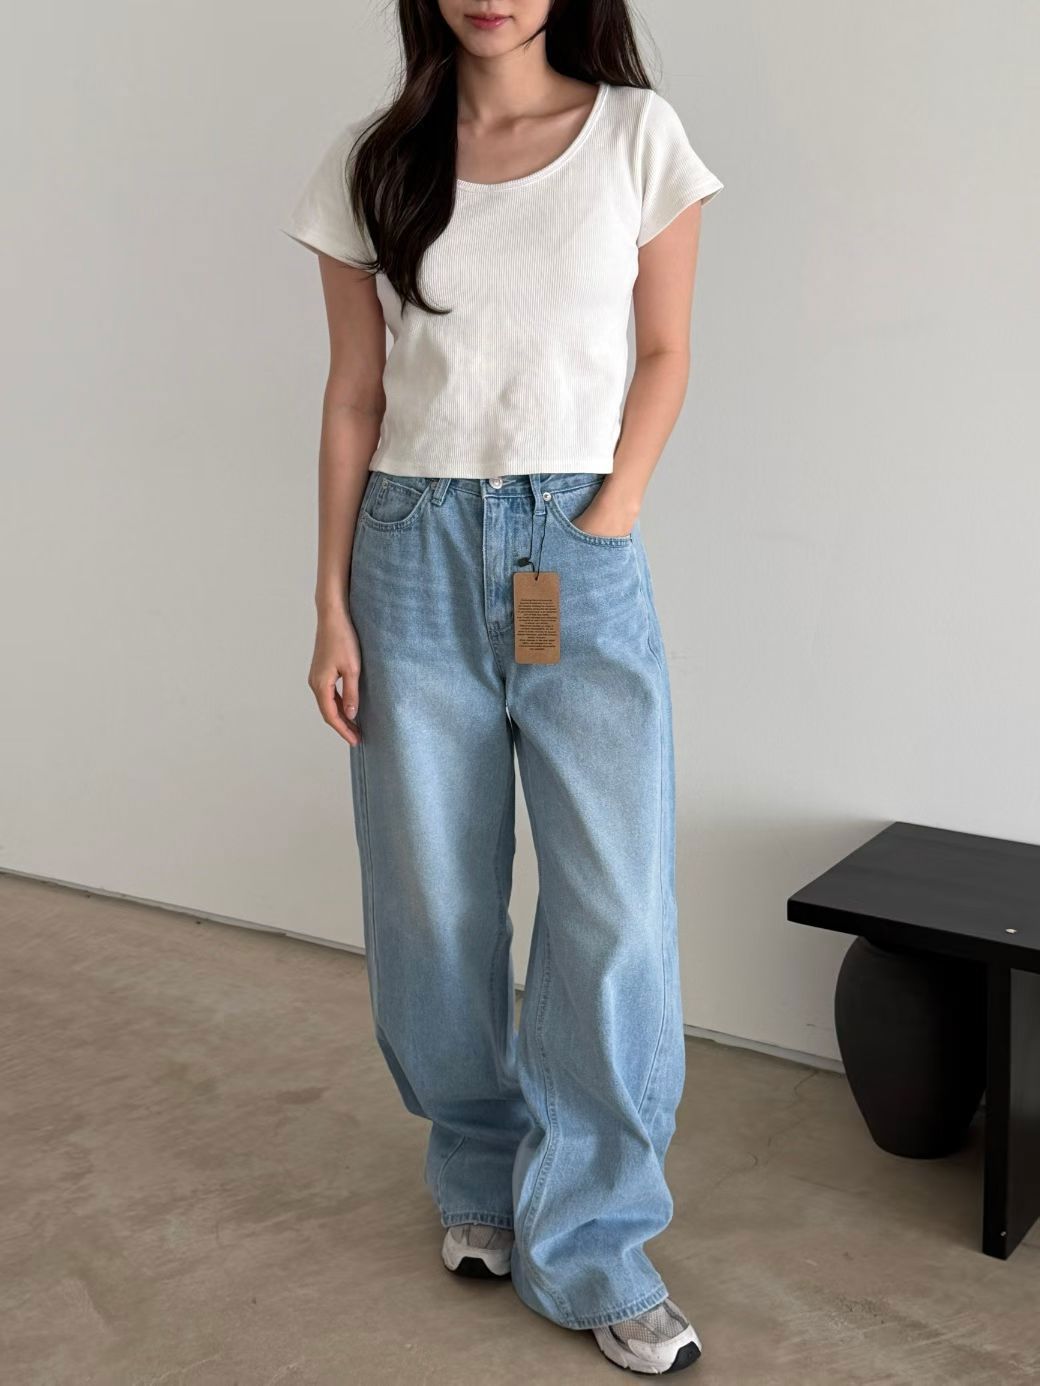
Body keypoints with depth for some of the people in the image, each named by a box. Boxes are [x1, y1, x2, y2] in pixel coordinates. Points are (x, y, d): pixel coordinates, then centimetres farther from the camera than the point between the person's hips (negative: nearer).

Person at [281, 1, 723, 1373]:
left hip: (582, 555, -1)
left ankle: (589, 1245, 14)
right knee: (435, 909, 8)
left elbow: (665, 356, 6)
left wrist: (606, 522, -8)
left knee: (616, 915, -5)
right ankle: (480, 1179, 32)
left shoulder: (638, 134, 3)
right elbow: (355, 397, 6)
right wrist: (333, 608, 3)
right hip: (416, 551, 2)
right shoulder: (373, 162, 6)